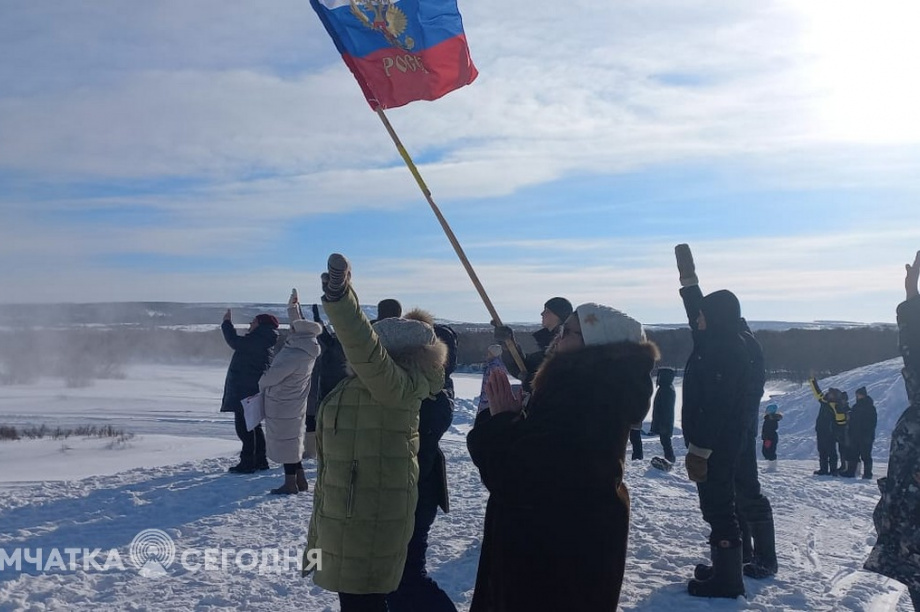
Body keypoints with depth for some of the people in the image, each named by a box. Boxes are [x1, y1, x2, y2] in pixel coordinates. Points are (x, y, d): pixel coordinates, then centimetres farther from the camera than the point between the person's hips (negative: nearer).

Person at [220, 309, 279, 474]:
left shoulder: (257, 341, -16)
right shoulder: (267, 342, 15)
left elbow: (235, 342, -13)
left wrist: (227, 323, 1)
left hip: (246, 391, -11)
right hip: (255, 389, 11)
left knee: (244, 425, -6)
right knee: (253, 425, 17)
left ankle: (247, 462, -3)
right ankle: (260, 460, 23)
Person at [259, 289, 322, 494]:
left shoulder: (294, 356, -28)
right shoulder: (307, 349, -1)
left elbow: (271, 376, -20)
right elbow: (299, 325, 19)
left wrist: (261, 382, 1)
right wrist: (293, 307, 25)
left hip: (282, 406, -9)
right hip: (295, 404, 9)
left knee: (285, 442, 1)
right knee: (292, 441, 18)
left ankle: (290, 483, 9)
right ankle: (300, 480, 26)